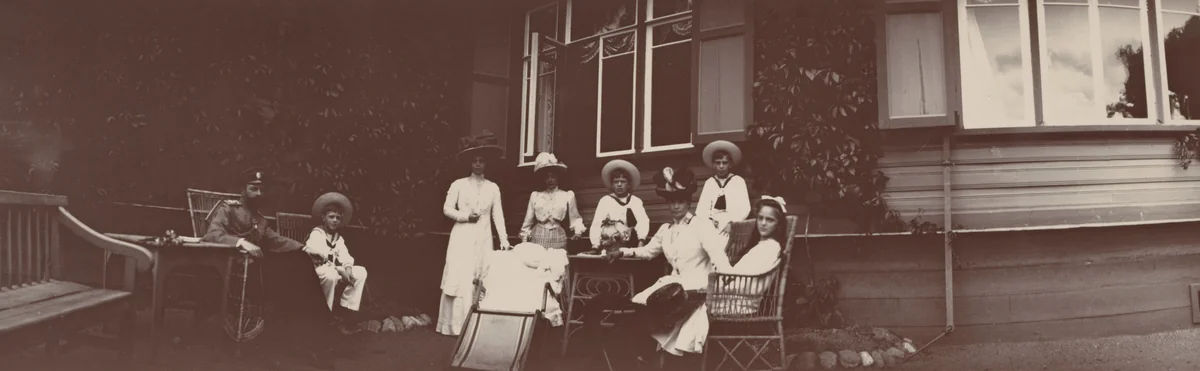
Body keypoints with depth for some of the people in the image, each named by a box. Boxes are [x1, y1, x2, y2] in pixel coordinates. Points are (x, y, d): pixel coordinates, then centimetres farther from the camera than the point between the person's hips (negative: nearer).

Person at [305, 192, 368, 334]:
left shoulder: (338, 238, 14)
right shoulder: (316, 234, -9)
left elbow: (345, 257, 2)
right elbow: (317, 259, -23)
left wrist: (348, 269, -23)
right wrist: (340, 271, -27)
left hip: (334, 271, 7)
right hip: (316, 271, -7)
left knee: (361, 272, -9)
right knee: (330, 275, -40)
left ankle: (346, 313, -14)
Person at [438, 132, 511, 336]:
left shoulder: (493, 188, 8)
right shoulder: (458, 185, 2)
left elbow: (498, 215, 4)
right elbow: (447, 209, 1)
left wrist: (504, 239, -4)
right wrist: (466, 216, -13)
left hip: (483, 239, 2)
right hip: (462, 238, -2)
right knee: (460, 279, -6)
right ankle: (455, 324, -3)